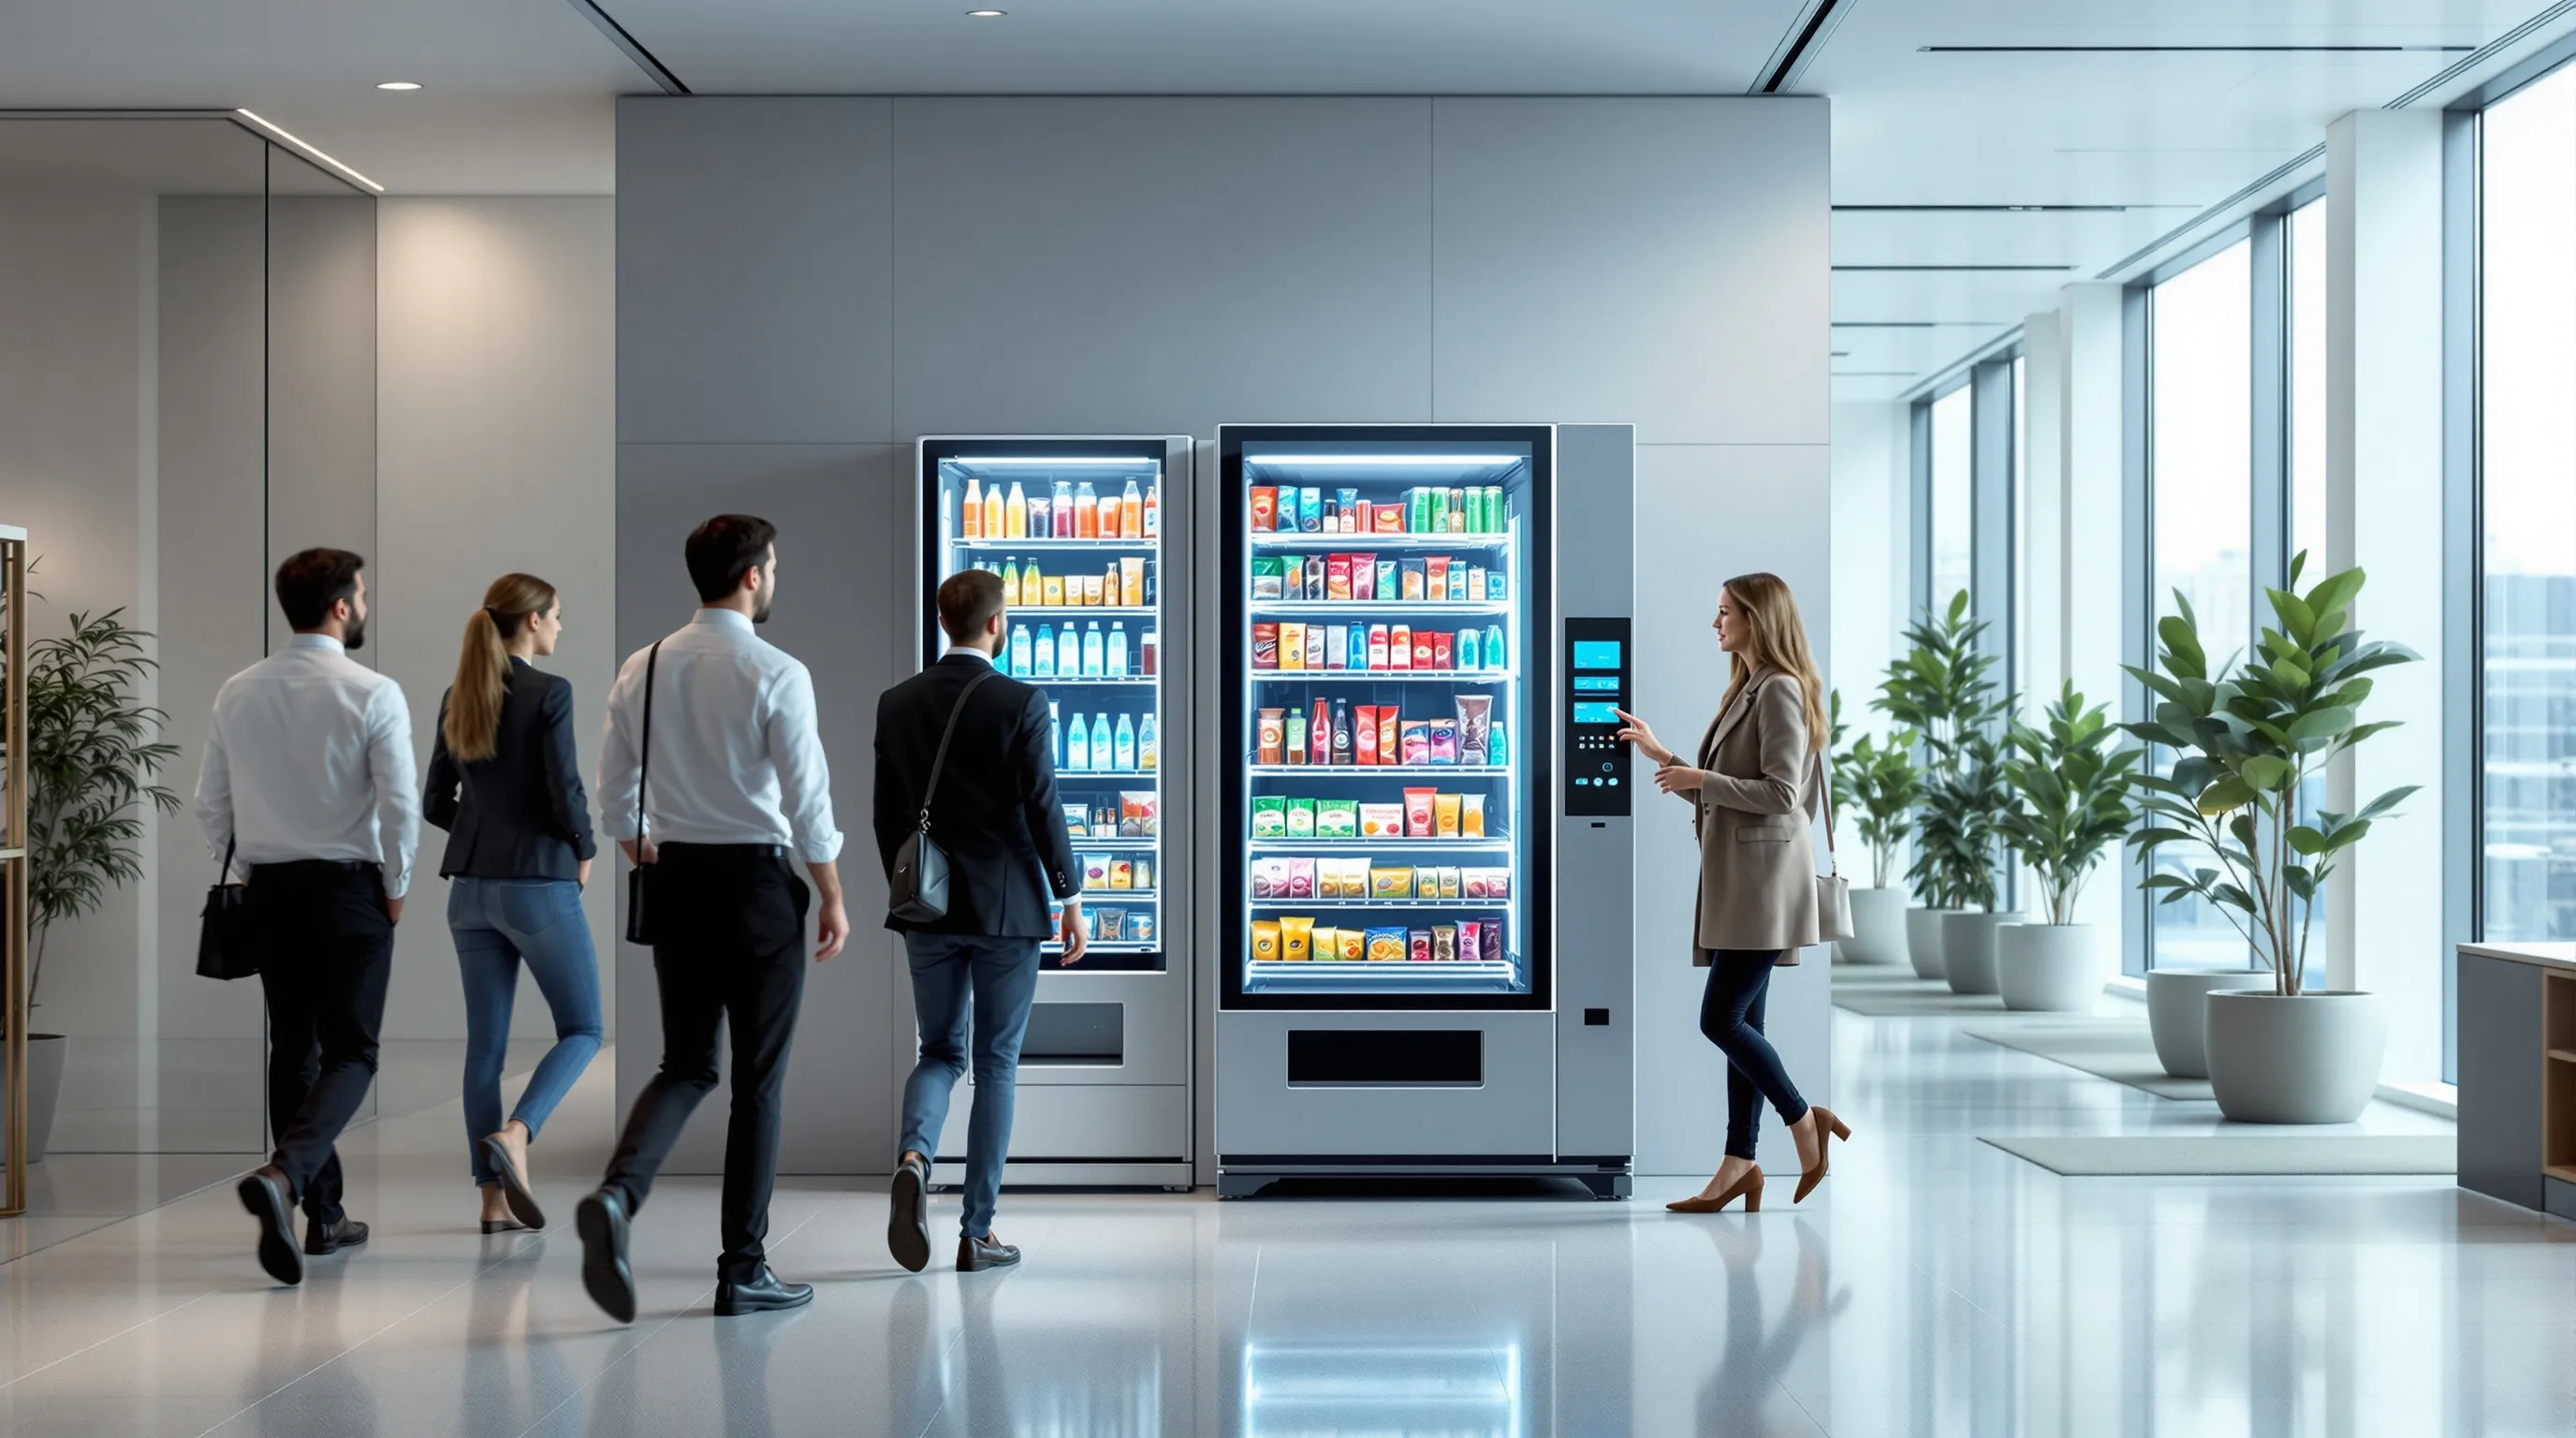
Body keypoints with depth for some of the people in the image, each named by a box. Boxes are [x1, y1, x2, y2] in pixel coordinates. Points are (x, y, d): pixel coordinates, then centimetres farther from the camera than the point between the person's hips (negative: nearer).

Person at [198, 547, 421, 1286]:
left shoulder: (237, 693, 4)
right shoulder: (372, 694, -12)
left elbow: (212, 805, 7)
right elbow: (401, 806, -14)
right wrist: (396, 887, 0)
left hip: (270, 890, 5)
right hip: (349, 888, -5)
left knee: (293, 1049, 14)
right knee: (350, 1052, 0)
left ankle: (324, 1215, 19)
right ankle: (284, 1173, -25)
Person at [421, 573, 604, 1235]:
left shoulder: (456, 698, 7)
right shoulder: (549, 692, -13)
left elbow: (436, 802, 10)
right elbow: (566, 793, -16)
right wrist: (583, 852, 2)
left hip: (472, 889, 6)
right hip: (540, 887, -6)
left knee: (485, 1042, 8)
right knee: (582, 1029, 8)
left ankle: (494, 1201, 8)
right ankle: (513, 1136, -15)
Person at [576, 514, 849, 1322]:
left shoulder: (642, 670, 4)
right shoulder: (776, 674, -12)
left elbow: (615, 798, 9)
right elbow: (807, 803, -11)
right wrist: (832, 899, 0)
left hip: (675, 882, 5)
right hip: (757, 880, -5)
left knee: (685, 1065, 15)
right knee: (759, 1081, 5)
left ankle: (617, 1193, -12)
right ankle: (744, 1271, 11)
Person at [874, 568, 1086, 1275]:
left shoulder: (897, 703, 2)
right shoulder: (1021, 704, -11)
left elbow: (886, 812, 7)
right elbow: (1043, 809, -11)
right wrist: (1070, 898, -2)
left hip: (926, 907, 3)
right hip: (1006, 906, -3)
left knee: (940, 1051, 15)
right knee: (997, 1062, 7)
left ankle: (914, 1158, -16)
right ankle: (976, 1232, 9)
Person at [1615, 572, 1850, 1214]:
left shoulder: (1780, 690, -11)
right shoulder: (1747, 690, 19)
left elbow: (1779, 795, -18)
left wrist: (1700, 779, -13)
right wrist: (1662, 757, 18)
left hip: (1764, 877, -10)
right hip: (1734, 878, 10)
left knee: (1721, 1019, -10)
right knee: (1740, 1022, 8)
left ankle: (1806, 1124, 4)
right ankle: (1739, 1165, 10)